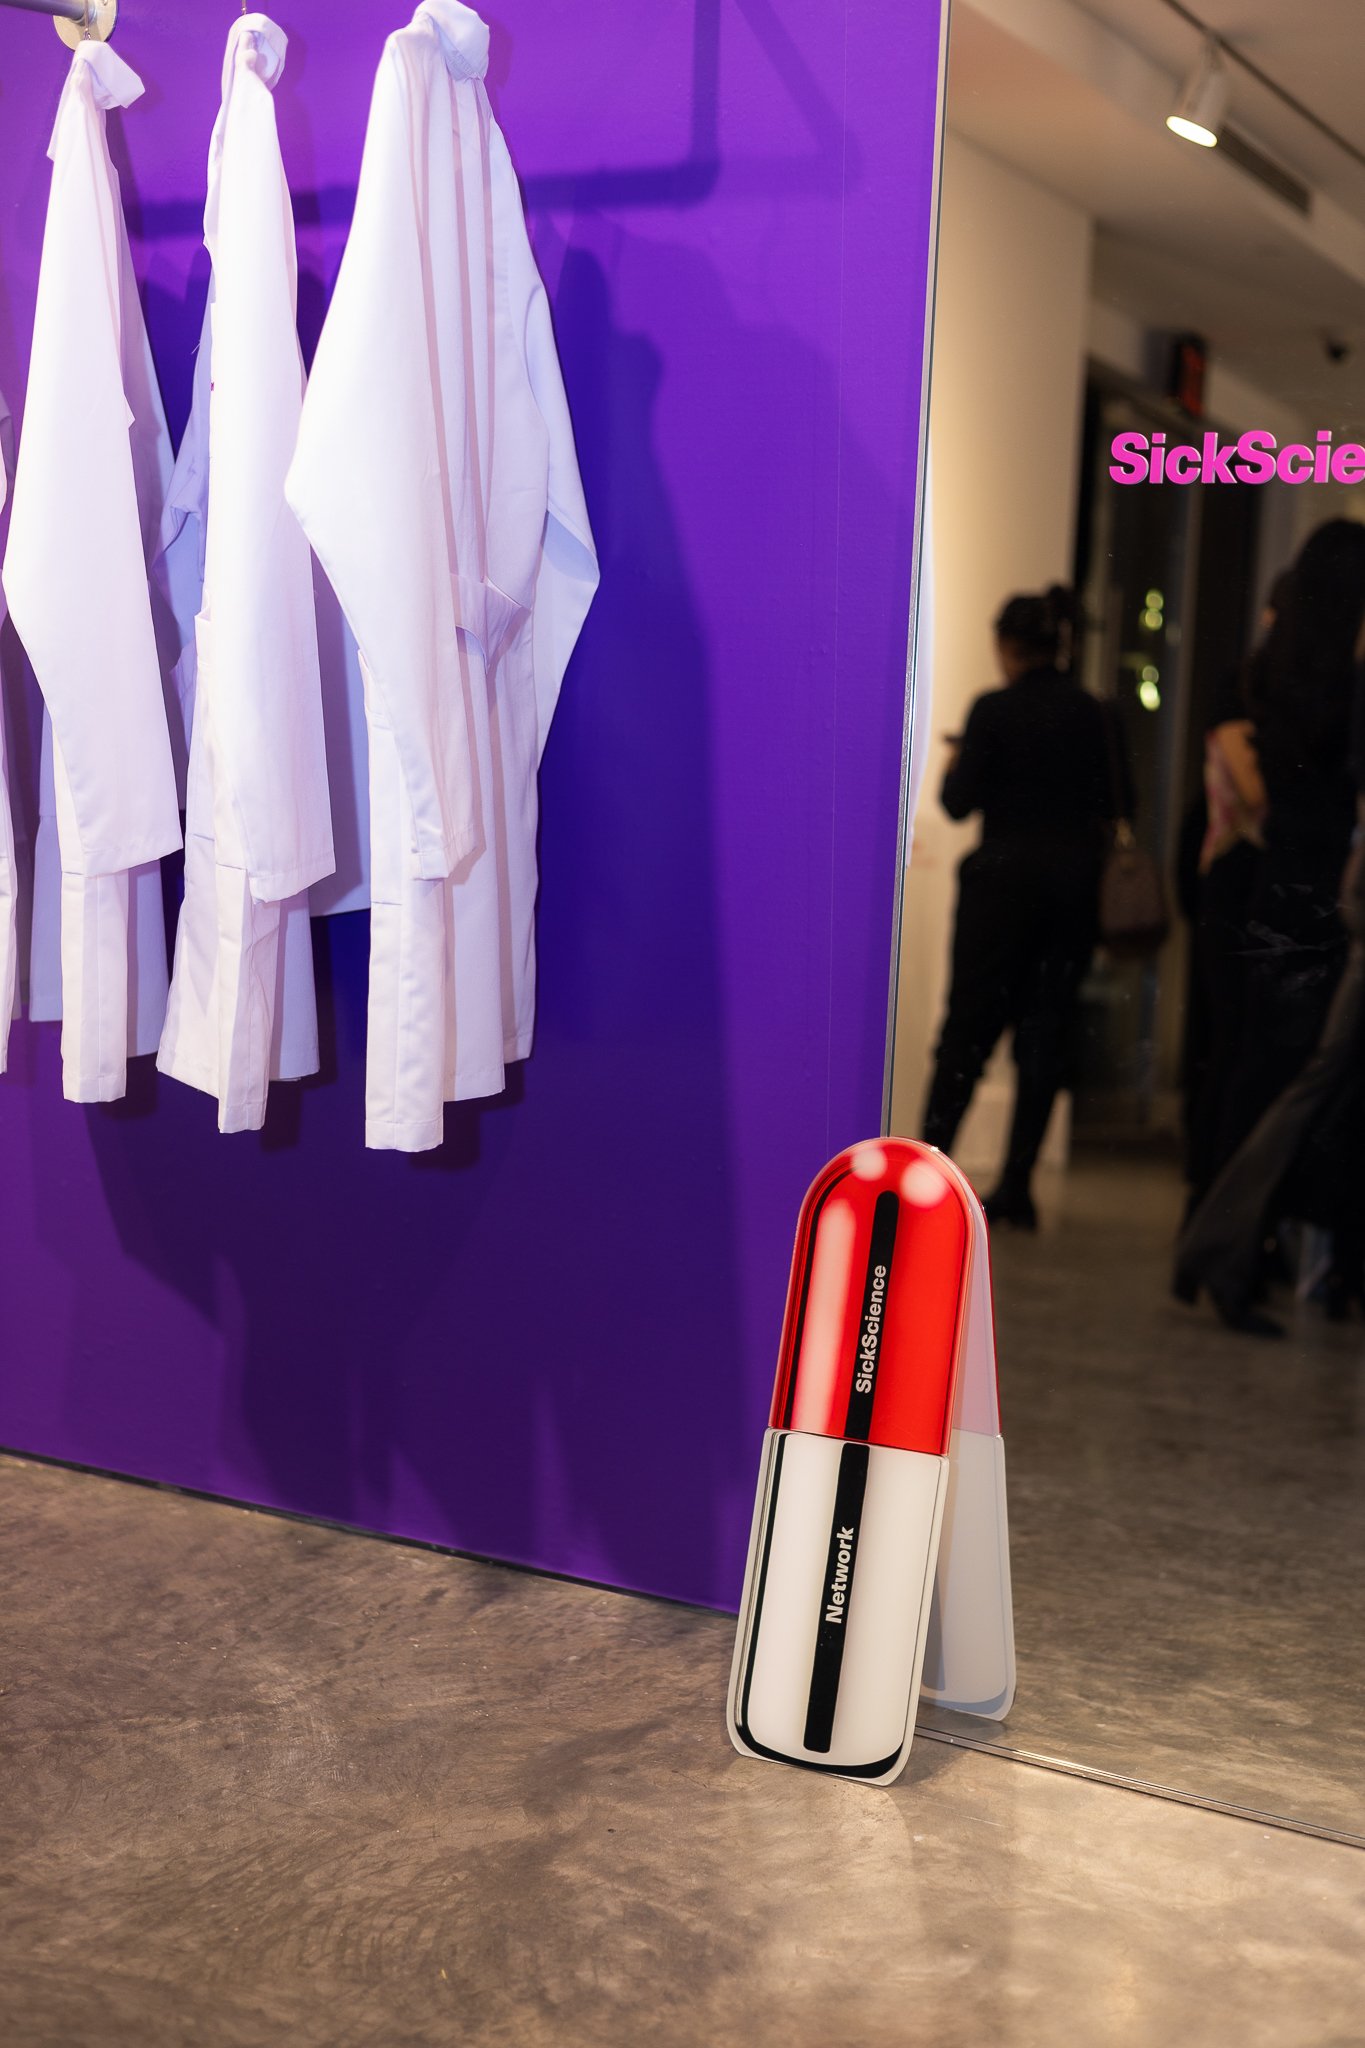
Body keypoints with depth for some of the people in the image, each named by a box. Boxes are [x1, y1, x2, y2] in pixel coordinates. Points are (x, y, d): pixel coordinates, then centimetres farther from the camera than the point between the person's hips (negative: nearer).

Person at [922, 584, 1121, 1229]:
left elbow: (960, 803, -9)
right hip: (1075, 885, 4)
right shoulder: (1093, 714, 4)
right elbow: (1118, 802, 7)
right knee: (1047, 1032, 7)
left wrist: (954, 767, 11)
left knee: (968, 1027, 5)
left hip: (1004, 880, -3)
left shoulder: (995, 709, -9)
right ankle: (1016, 1187, 7)